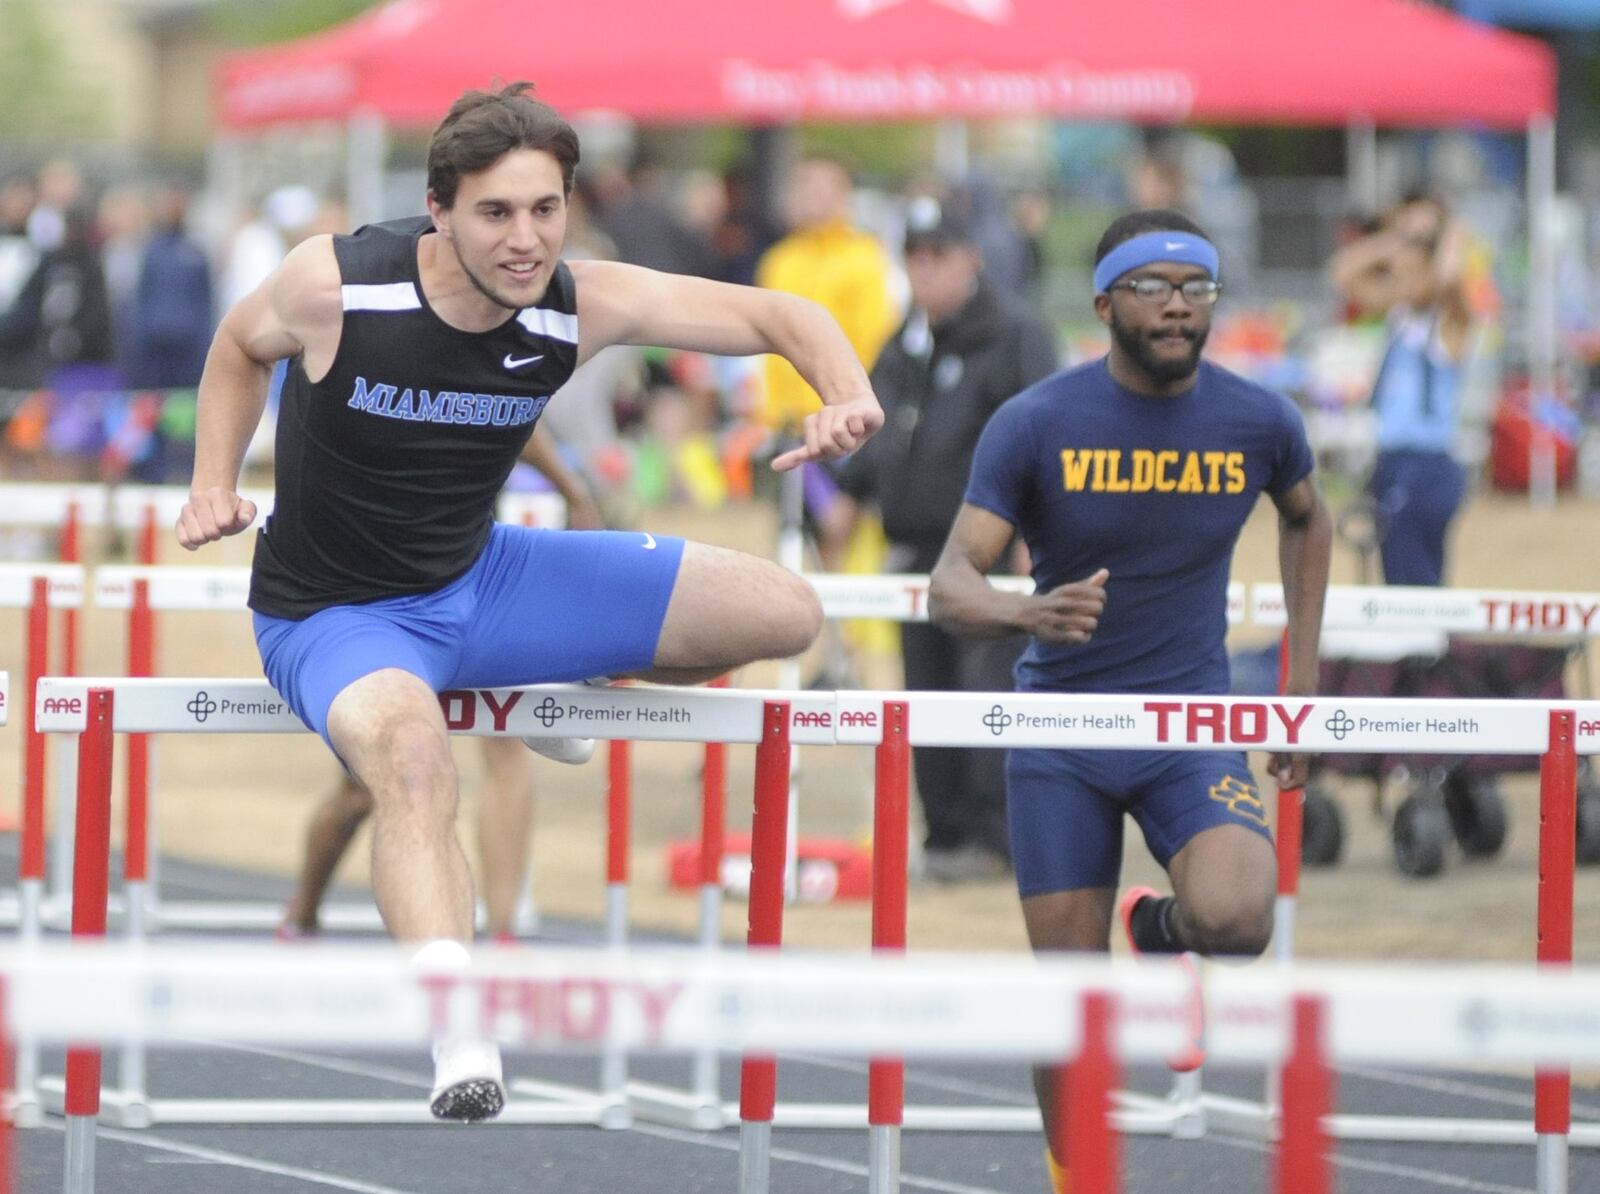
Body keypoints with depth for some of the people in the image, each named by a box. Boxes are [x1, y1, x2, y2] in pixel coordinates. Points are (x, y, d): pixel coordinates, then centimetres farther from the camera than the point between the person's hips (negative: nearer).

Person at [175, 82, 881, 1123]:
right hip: (336, 613, -5)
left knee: (785, 614, 3)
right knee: (412, 757, -42)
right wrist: (213, 487, -10)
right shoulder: (336, 283, -22)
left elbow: (777, 316, -9)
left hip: (480, 579, 5)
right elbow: (240, 346, 2)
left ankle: (570, 686, 28)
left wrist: (848, 396, -30)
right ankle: (464, 1053, -55)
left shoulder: (581, 306, -15)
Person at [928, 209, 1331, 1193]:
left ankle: (1162, 928, 11)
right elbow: (951, 587, -15)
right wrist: (1031, 612, -38)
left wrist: (1302, 684, 15)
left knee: (1235, 920, -26)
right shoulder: (1036, 424, -11)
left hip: (1192, 723, 1)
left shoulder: (1260, 422, -4)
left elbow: (1307, 521, 19)